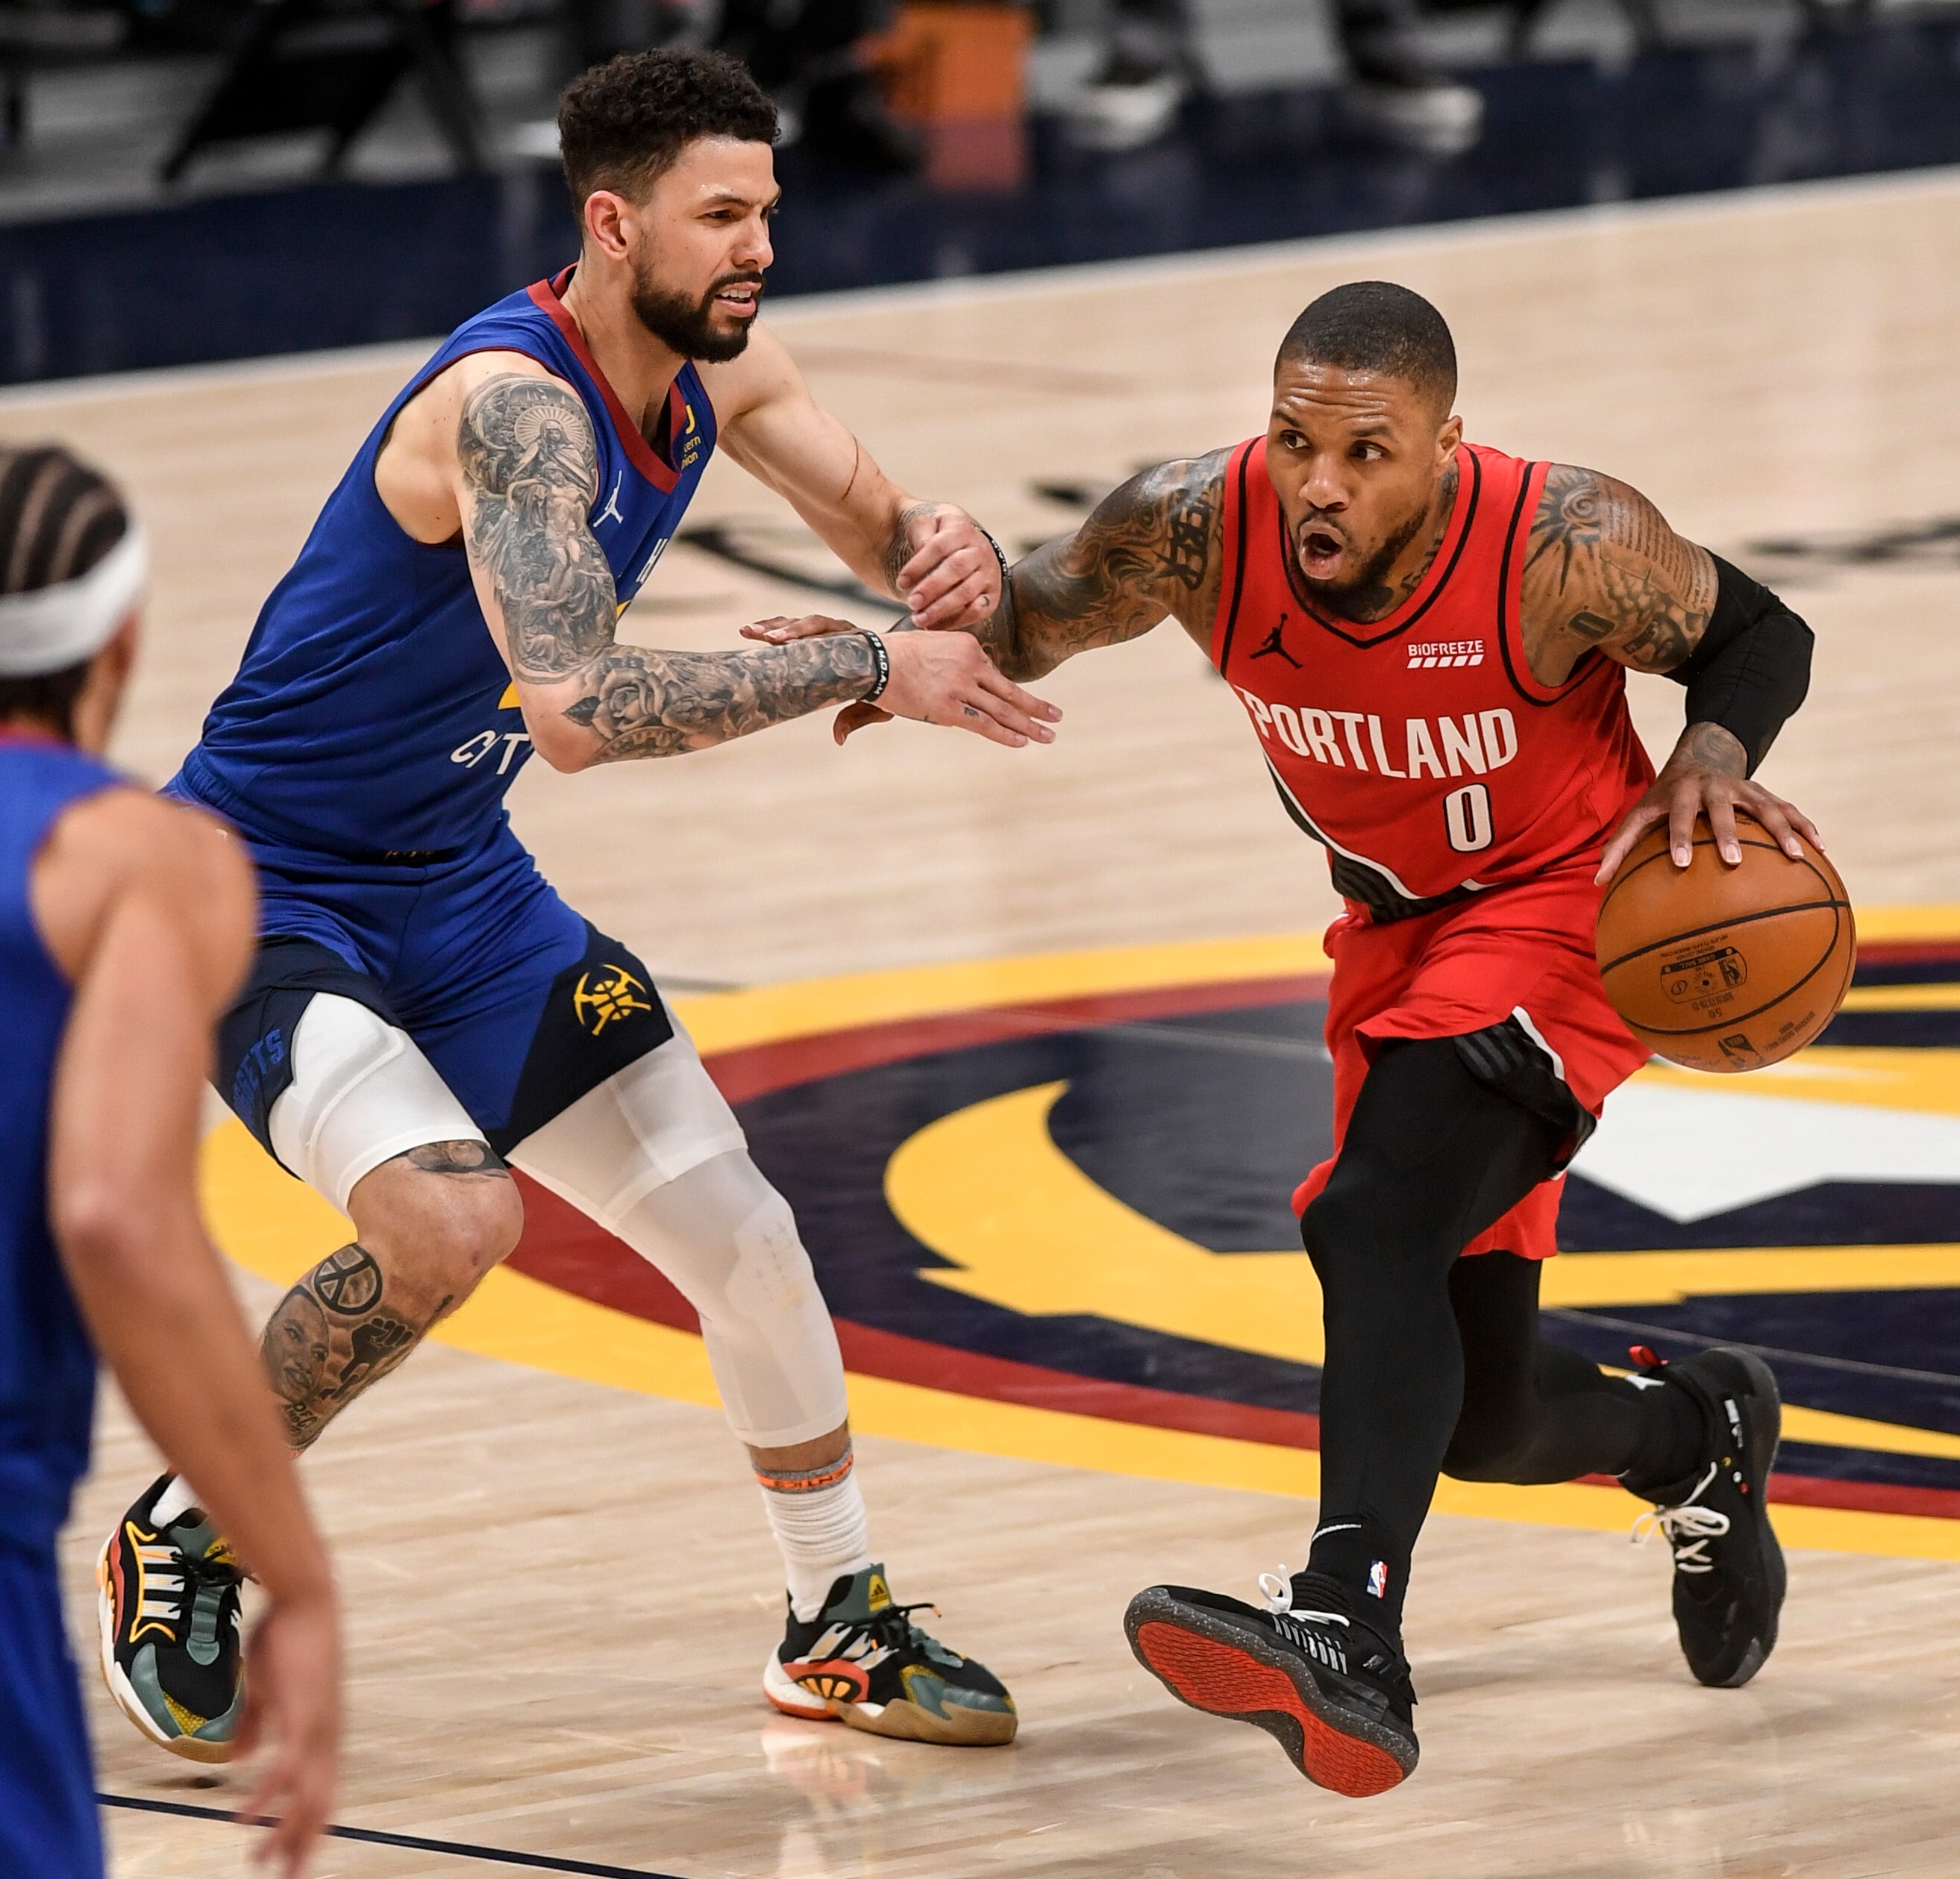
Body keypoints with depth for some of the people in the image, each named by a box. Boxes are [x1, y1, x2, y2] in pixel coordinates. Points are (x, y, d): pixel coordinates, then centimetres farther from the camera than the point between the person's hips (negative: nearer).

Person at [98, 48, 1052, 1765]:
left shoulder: (717, 371, -2)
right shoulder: (512, 401, -29)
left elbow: (885, 526, 12)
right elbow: (580, 706, -40)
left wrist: (950, 551, -13)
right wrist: (872, 668, -35)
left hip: (462, 886, 8)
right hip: (262, 892, -8)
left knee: (742, 1235, 8)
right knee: (448, 1221, -31)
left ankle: (841, 1626, 29)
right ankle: (190, 1534, -7)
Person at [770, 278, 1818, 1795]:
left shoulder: (1567, 549, -28)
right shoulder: (1200, 530, -21)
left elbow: (1757, 634, -8)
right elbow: (1032, 617, -1)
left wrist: (1716, 753, -30)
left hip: (1563, 905, -6)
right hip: (1399, 930, 6)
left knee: (1375, 1223, -32)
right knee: (1473, 1412, 13)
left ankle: (1348, 1639, -45)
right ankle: (1702, 1432, 47)